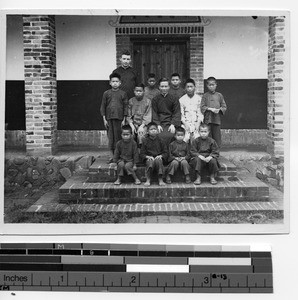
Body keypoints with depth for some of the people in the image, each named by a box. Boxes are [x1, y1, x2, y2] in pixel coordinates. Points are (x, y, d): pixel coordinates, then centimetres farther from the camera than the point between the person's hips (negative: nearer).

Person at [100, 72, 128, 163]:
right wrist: (104, 119, 1)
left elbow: (125, 107, 4)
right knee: (110, 137, 3)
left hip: (119, 118, -1)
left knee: (118, 137, -1)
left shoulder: (123, 94, 4)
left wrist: (124, 120, -2)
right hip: (109, 118, 1)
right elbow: (103, 107, 8)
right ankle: (111, 156, 9)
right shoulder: (106, 93, 7)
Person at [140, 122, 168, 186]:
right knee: (150, 162, -35)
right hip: (149, 158, 0)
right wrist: (148, 156, -13)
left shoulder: (160, 140, 9)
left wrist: (160, 156, -12)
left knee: (158, 160, -35)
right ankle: (148, 180, -30)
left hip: (158, 157, 0)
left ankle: (160, 180, -32)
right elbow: (142, 154, 6)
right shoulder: (145, 141, 8)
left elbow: (165, 152, 8)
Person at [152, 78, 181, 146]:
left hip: (170, 123, 0)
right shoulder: (155, 99, 14)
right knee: (159, 136, -28)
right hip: (160, 123, 0)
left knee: (169, 135, -29)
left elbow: (177, 113, 4)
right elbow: (154, 114, 6)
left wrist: (173, 124, -11)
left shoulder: (174, 99, 12)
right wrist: (158, 125, -9)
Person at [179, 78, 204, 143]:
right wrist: (185, 124, -7)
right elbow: (181, 114, 5)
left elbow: (200, 112, 5)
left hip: (196, 123, 0)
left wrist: (198, 123, -7)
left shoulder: (199, 98, 7)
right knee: (185, 139, -15)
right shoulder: (182, 99, 7)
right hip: (186, 124, 0)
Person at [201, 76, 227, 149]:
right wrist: (210, 109, -13)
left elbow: (224, 107, 9)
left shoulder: (219, 95, 9)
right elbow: (202, 107, -1)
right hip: (207, 119, -1)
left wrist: (219, 109, -10)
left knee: (217, 136, 1)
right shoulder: (205, 96, 6)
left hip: (217, 119, 1)